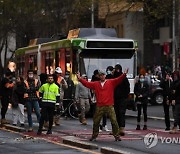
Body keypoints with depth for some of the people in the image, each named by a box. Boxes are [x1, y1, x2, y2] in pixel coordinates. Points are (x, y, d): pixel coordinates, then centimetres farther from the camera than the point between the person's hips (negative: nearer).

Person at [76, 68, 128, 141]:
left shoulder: (111, 82, 4)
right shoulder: (95, 84, 11)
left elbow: (118, 80, -7)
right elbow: (87, 83, 9)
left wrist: (124, 74, -22)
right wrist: (80, 79, 0)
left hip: (109, 106, -2)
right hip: (99, 107, 2)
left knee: (114, 121, -3)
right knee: (96, 122, 7)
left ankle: (116, 136, 6)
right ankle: (94, 136, 21)